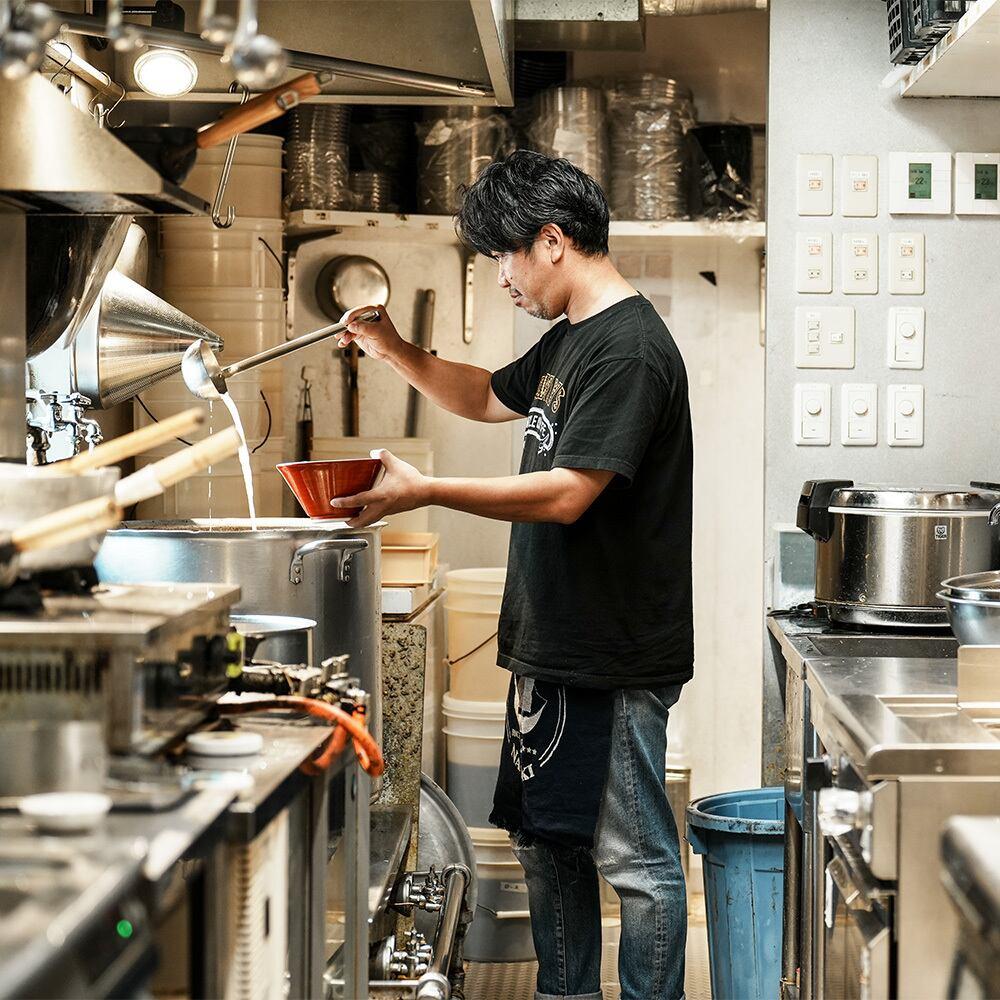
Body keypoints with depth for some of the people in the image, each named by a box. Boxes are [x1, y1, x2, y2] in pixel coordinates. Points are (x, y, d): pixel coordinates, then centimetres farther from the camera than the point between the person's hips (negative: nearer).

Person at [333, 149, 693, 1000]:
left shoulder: (629, 347, -18)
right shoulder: (570, 339, 14)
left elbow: (568, 494, -24)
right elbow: (490, 398, 30)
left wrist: (426, 492, -21)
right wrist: (395, 352, 15)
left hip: (615, 658, -10)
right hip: (551, 645, 10)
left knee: (636, 858, -1)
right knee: (545, 837, 17)